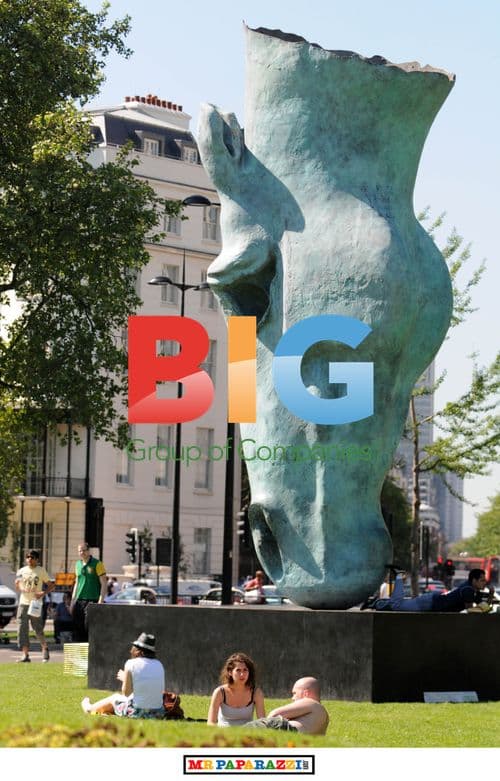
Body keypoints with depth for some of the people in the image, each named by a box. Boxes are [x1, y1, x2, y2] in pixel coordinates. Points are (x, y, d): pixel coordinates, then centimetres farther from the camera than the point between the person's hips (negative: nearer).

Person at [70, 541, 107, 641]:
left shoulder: (97, 564, -3)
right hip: (79, 601, 6)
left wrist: (101, 601, -14)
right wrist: (73, 600, 18)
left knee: (89, 628, -12)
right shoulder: (78, 564, 15)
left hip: (92, 600, -6)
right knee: (78, 629, 3)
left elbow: (104, 584, -6)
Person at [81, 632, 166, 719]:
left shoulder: (131, 664, -10)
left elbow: (126, 693, -6)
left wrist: (124, 678, 15)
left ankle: (90, 708, 60)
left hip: (136, 713, -5)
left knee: (114, 697, 29)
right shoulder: (159, 665, 3)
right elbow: (161, 691, 11)